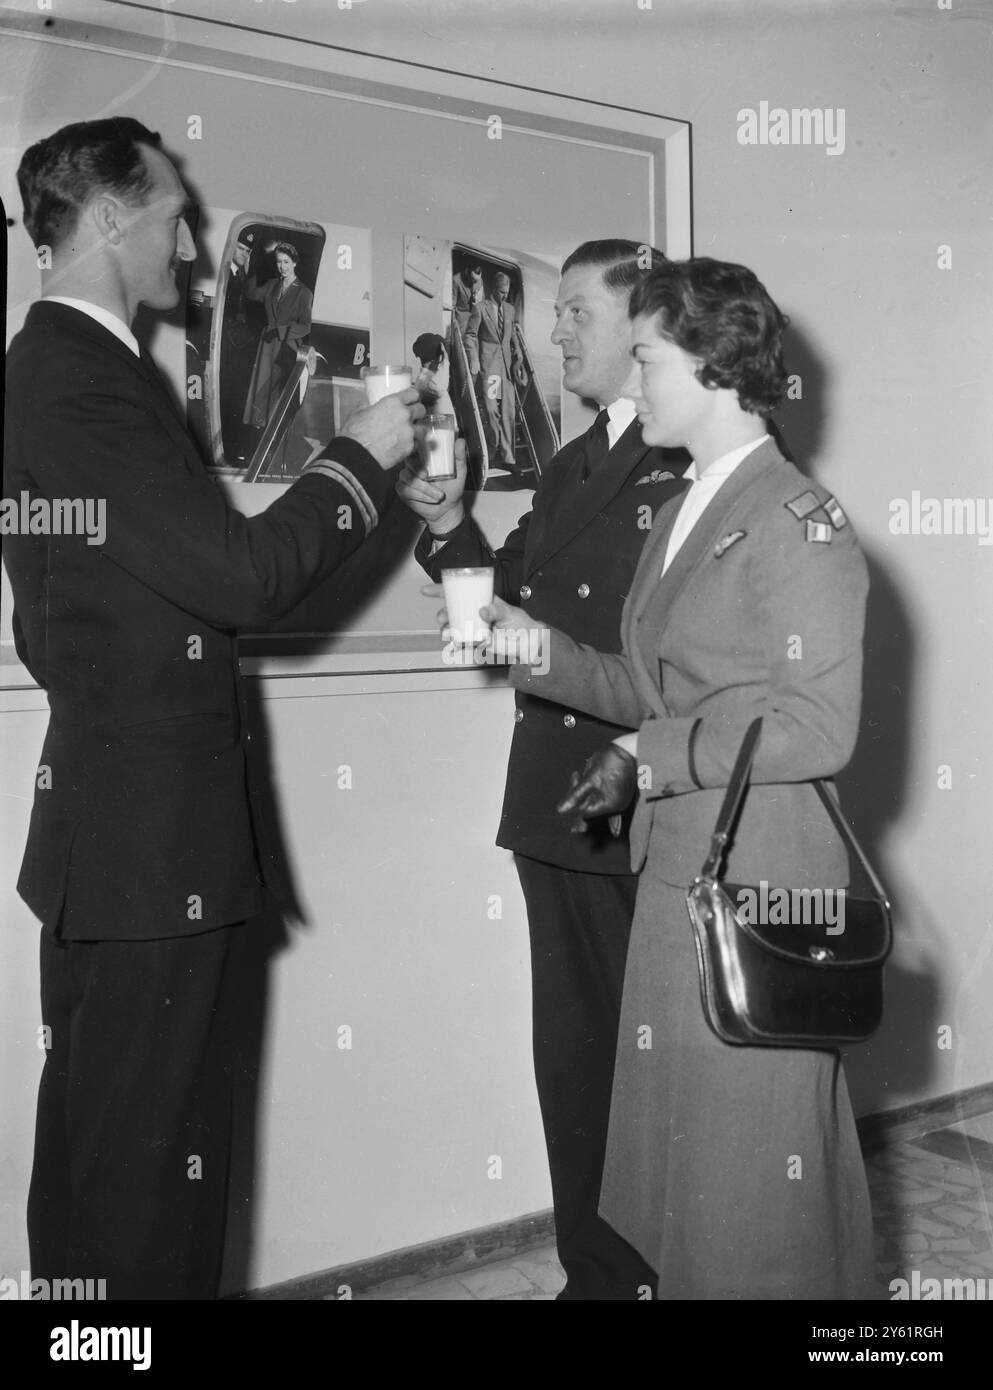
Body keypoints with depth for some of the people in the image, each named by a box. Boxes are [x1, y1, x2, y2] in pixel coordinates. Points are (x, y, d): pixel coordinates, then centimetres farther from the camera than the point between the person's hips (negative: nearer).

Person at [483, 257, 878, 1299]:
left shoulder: (799, 523, -12)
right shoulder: (678, 517, 15)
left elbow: (817, 727, -17)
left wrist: (650, 760, -17)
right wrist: (534, 645, 6)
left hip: (759, 889, -8)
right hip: (672, 874, 8)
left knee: (758, 1164, 4)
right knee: (676, 1153, 16)